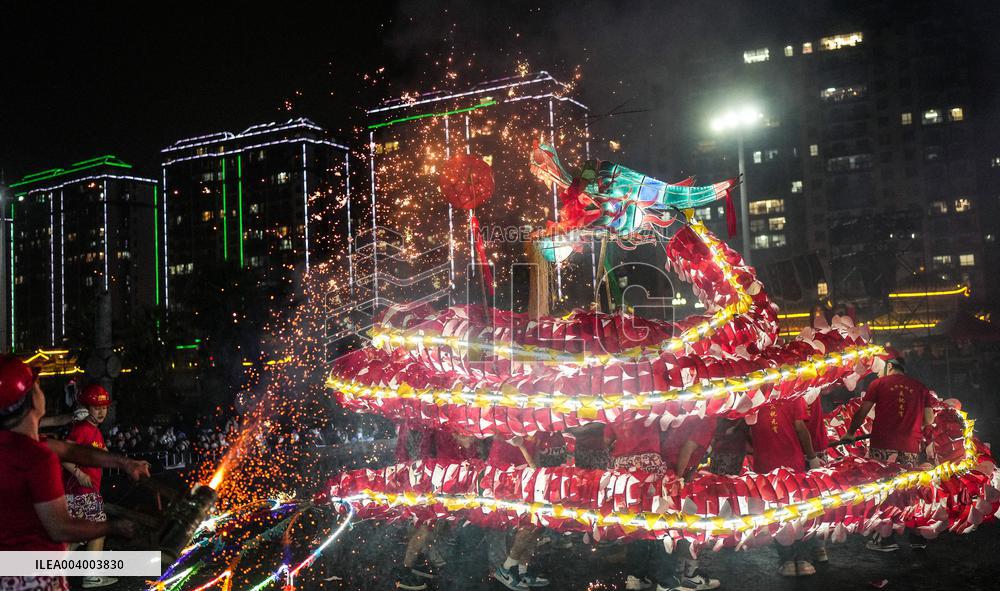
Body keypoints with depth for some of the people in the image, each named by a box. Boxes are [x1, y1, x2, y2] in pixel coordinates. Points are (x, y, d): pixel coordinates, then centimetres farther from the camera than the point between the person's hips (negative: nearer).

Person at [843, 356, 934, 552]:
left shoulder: (879, 383, 4)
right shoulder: (920, 387, 12)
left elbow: (862, 412, 1)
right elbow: (929, 420, 8)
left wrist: (851, 433, 13)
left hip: (882, 444, -3)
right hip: (910, 447, 3)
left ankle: (886, 539, -2)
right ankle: (917, 538, 15)